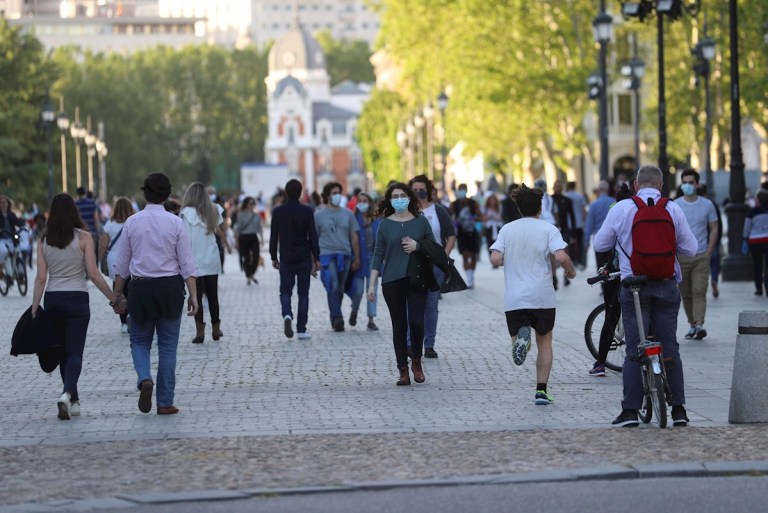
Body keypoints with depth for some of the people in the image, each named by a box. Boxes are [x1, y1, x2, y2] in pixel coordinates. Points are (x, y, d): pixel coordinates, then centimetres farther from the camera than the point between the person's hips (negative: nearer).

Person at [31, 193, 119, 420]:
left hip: (52, 299, 3)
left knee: (63, 352, 15)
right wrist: (113, 297, 0)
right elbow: (93, 274, -9)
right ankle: (68, 393, -26)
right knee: (74, 352, -3)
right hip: (76, 299, -3)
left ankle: (73, 401, 20)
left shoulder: (44, 241, 2)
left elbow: (41, 278, -1)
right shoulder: (83, 237, -7)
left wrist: (34, 308, 2)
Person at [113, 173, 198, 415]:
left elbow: (122, 263, 4)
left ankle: (144, 379, -14)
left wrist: (117, 294, 13)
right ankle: (165, 402, 7)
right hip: (170, 287, 0)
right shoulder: (175, 223, -4)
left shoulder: (132, 222, -1)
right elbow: (187, 263, -5)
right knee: (168, 345, 7)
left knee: (139, 340, 15)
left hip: (141, 287, 0)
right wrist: (193, 295, -1)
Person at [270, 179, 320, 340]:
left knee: (285, 291, 9)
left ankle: (287, 315, -21)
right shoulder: (307, 211, -5)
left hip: (286, 259, 1)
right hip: (304, 258, -1)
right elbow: (313, 236, -5)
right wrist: (316, 258, 2)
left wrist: (273, 257, 12)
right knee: (303, 293, 6)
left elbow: (273, 236, 2)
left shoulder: (278, 212, -1)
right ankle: (301, 329, 4)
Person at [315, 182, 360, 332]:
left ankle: (335, 319, 17)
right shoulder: (319, 215, 5)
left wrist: (357, 259, 9)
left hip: (345, 255, 3)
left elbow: (354, 237, 14)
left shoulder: (348, 214, 12)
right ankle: (337, 318, -21)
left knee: (340, 289, 6)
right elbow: (314, 239, 8)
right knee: (333, 287, -16)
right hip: (327, 254, -3)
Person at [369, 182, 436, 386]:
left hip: (416, 279, 0)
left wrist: (417, 246, -9)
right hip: (392, 281, 0)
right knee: (399, 326, 2)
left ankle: (416, 361, 11)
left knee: (416, 321, -12)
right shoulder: (385, 224, 5)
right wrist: (372, 284, 0)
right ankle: (403, 371, 7)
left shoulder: (420, 221, 5)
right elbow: (378, 254, 5)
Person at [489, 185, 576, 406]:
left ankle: (521, 336, -29)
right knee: (544, 341, 15)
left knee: (518, 343, 9)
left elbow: (496, 259, -5)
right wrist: (571, 270, 5)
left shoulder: (507, 229, 5)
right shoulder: (548, 229, -3)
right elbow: (561, 257, -16)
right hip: (542, 296, -1)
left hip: (514, 298, 1)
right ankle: (541, 391, 6)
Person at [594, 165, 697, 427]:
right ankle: (678, 410, 7)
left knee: (634, 350, 2)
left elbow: (600, 244, 5)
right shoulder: (674, 210, -1)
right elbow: (690, 249, 4)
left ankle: (631, 411, -2)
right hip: (667, 285, 1)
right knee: (670, 348, 8)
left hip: (634, 286, -1)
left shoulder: (621, 209, -4)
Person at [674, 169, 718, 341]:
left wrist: (709, 252, -2)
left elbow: (713, 229, 7)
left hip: (701, 257, -1)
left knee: (699, 292, -12)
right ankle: (692, 325, 16)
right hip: (680, 256, 1)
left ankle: (699, 325, -20)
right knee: (686, 294, 6)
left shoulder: (707, 205, 4)